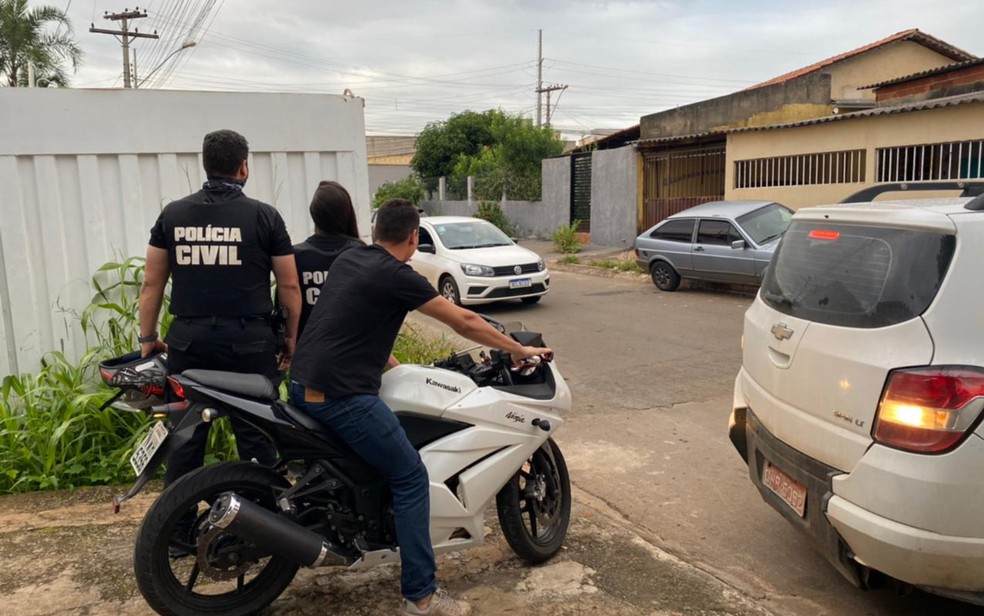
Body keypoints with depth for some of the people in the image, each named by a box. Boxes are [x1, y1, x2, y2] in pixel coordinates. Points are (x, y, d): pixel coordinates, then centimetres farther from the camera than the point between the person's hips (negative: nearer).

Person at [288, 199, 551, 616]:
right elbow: (464, 322, -7)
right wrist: (520, 350, 3)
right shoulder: (397, 276, -10)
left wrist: (387, 361, 27)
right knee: (411, 479, -2)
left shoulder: (346, 260, 14)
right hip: (342, 395, -9)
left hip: (302, 385, 9)